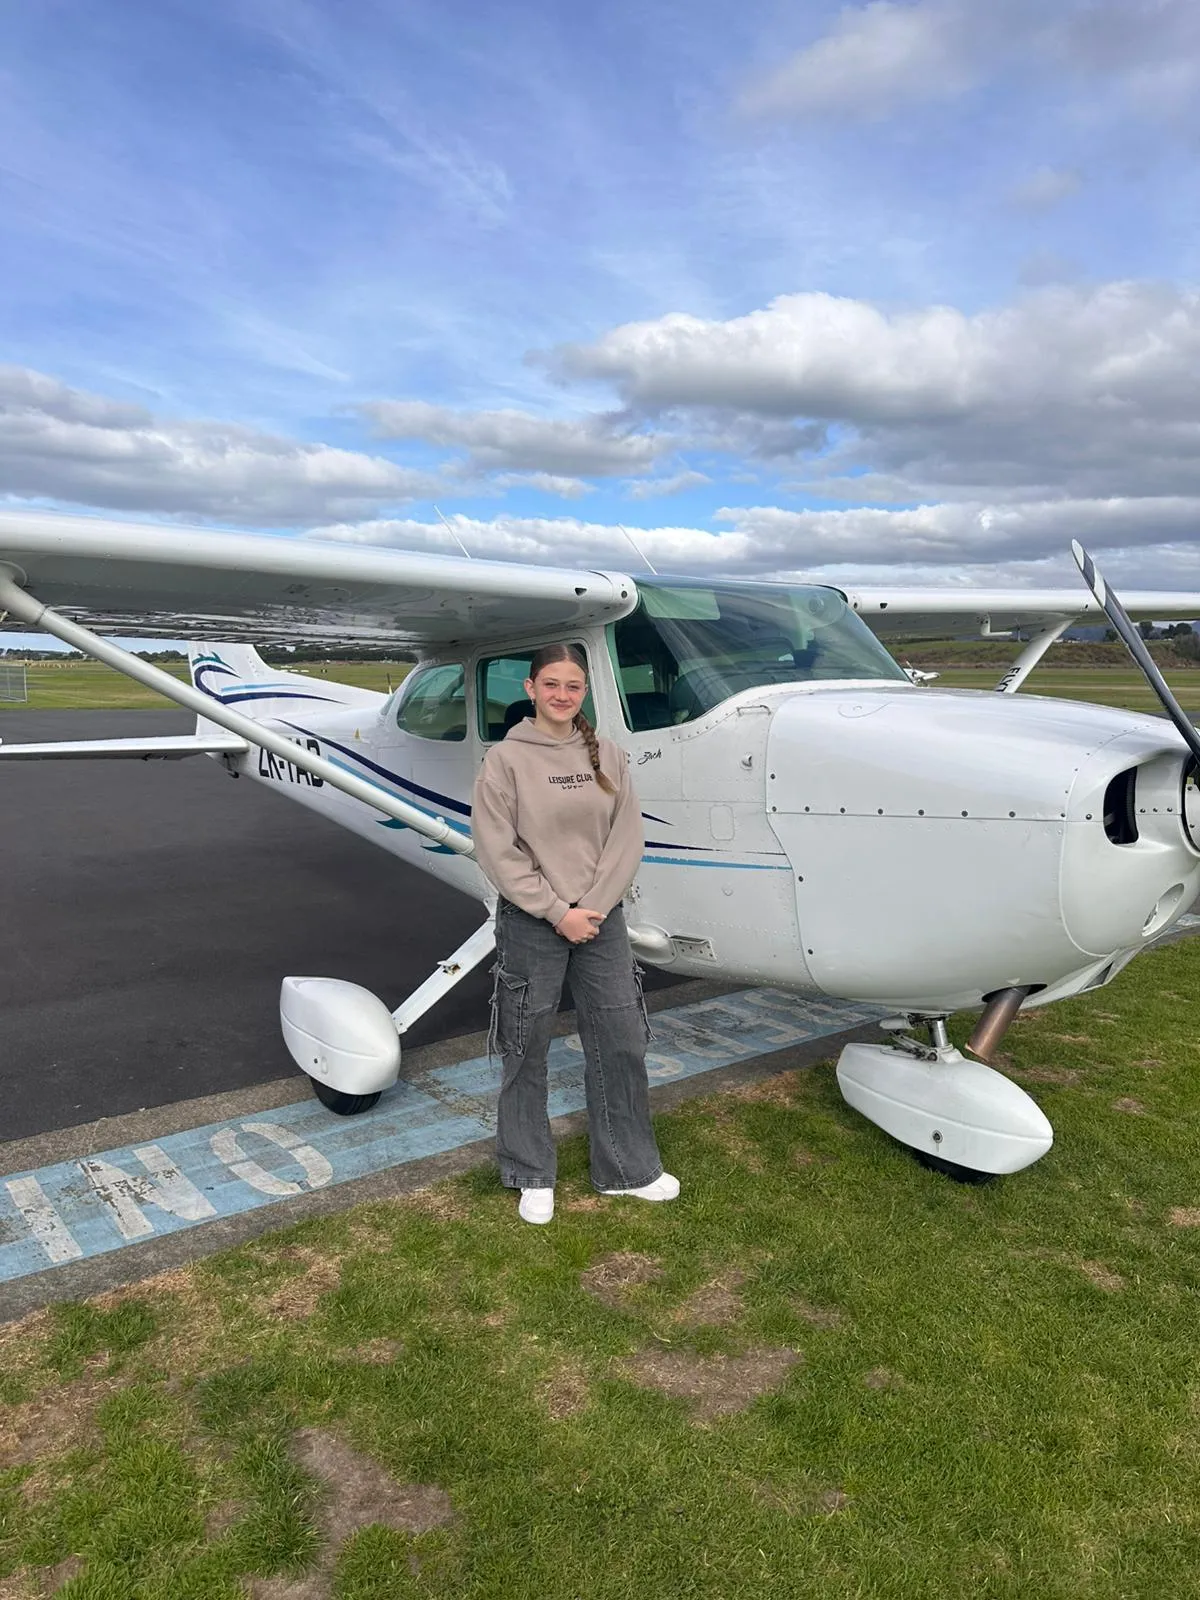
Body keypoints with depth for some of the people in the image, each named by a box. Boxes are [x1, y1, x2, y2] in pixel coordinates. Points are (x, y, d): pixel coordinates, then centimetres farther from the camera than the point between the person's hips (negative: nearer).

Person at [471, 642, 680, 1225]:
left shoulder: (608, 756, 3)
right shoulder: (504, 759, -8)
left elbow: (626, 840, 0)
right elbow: (498, 852, -11)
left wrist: (593, 907, -10)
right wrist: (557, 912, -13)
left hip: (600, 918, 4)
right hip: (531, 923, -3)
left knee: (622, 1044, 9)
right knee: (527, 1053, 9)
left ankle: (627, 1168, 29)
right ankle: (531, 1175, 29)